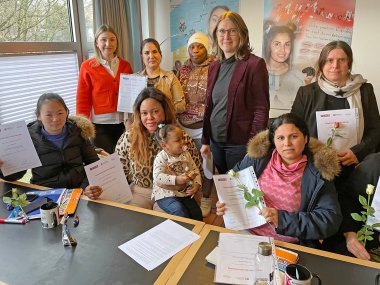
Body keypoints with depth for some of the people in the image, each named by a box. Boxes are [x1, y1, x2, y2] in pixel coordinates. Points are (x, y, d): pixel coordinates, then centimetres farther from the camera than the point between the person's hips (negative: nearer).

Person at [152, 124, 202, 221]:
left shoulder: (186, 154, 4)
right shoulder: (161, 158, -14)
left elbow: (195, 171, 7)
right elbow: (158, 177, -25)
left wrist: (196, 185, -10)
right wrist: (176, 180, -32)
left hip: (184, 192, 5)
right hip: (166, 194, -5)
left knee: (197, 214, -3)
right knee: (181, 212, -25)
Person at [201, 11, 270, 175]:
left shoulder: (255, 64, -11)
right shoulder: (214, 66, 9)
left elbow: (261, 109, -13)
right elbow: (209, 106, 12)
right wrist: (205, 141, 10)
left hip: (240, 143, -6)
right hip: (216, 141, 6)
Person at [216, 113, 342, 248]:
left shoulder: (318, 172, -5)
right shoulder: (258, 158, 0)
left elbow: (331, 219, -10)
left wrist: (283, 219, -19)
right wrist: (223, 203, -2)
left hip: (290, 245, -1)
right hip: (246, 232, 2)